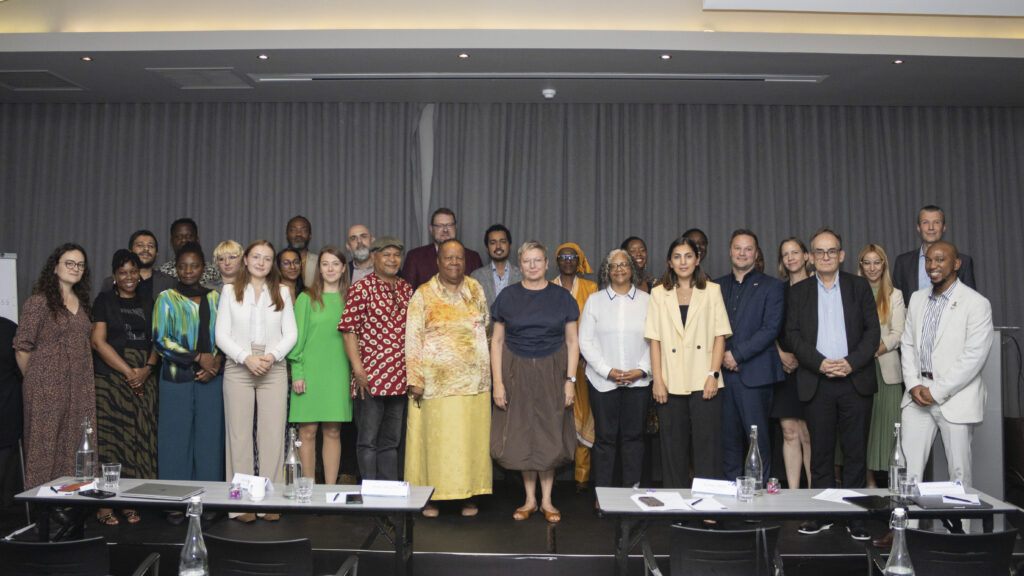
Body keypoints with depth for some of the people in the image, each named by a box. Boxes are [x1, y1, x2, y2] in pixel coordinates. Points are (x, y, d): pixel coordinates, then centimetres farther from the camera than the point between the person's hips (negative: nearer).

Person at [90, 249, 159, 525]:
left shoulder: (147, 304, 16)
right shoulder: (104, 300, 5)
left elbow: (156, 342, 12)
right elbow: (99, 341, -3)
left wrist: (146, 369, -6)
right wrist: (128, 372, -10)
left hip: (144, 381, 4)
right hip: (110, 379, -3)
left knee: (140, 439, 1)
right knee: (109, 438, -6)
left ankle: (131, 503, 7)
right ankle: (105, 505, 0)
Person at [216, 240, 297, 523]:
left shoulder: (282, 292, 11)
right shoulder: (230, 291, 9)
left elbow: (291, 333, 8)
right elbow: (221, 334, 3)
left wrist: (271, 355, -9)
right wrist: (246, 358, -11)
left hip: (273, 369, 1)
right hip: (238, 368, -1)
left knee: (273, 435, -2)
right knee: (239, 434, -2)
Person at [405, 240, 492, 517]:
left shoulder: (475, 289, 10)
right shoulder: (423, 295, 0)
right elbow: (413, 339, -4)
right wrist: (415, 379, -11)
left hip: (474, 378, 3)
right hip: (437, 379, -3)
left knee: (472, 436, 4)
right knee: (435, 436, -2)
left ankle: (469, 495, 15)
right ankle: (432, 496, 10)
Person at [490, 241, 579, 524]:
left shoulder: (561, 297, 3)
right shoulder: (507, 297, 2)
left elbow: (572, 341, 4)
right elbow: (497, 341, 3)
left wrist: (570, 380, -4)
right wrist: (497, 382, -4)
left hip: (551, 373, 0)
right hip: (517, 373, 0)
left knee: (549, 436, 5)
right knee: (522, 436, 5)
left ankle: (546, 500, 19)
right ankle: (530, 499, 20)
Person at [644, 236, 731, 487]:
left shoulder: (712, 291, 9)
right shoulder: (659, 294, 11)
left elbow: (720, 335, 4)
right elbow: (655, 339, 6)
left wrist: (713, 375, -7)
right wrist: (658, 380, -3)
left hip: (703, 382, -1)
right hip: (672, 382, 1)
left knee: (707, 444, -3)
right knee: (674, 448, 5)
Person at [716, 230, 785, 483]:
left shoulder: (771, 286, 4)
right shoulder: (717, 286, 16)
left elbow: (771, 329, -6)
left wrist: (737, 354, -13)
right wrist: (720, 355, -5)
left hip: (754, 374, -3)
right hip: (723, 372, 3)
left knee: (758, 437, -3)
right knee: (728, 438, 6)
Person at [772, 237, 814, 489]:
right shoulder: (778, 290, 11)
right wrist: (781, 355, -4)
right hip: (784, 366, 3)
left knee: (807, 433, -3)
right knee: (789, 431, 2)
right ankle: (792, 493, 8)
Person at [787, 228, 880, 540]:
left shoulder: (859, 287, 8)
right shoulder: (798, 292, 9)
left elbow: (873, 331, 2)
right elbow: (793, 335, 1)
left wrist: (851, 363, -12)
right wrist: (820, 363, -12)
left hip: (855, 381, 0)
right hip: (817, 383, 0)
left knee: (855, 452, 3)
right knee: (820, 452, 5)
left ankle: (855, 517, 13)